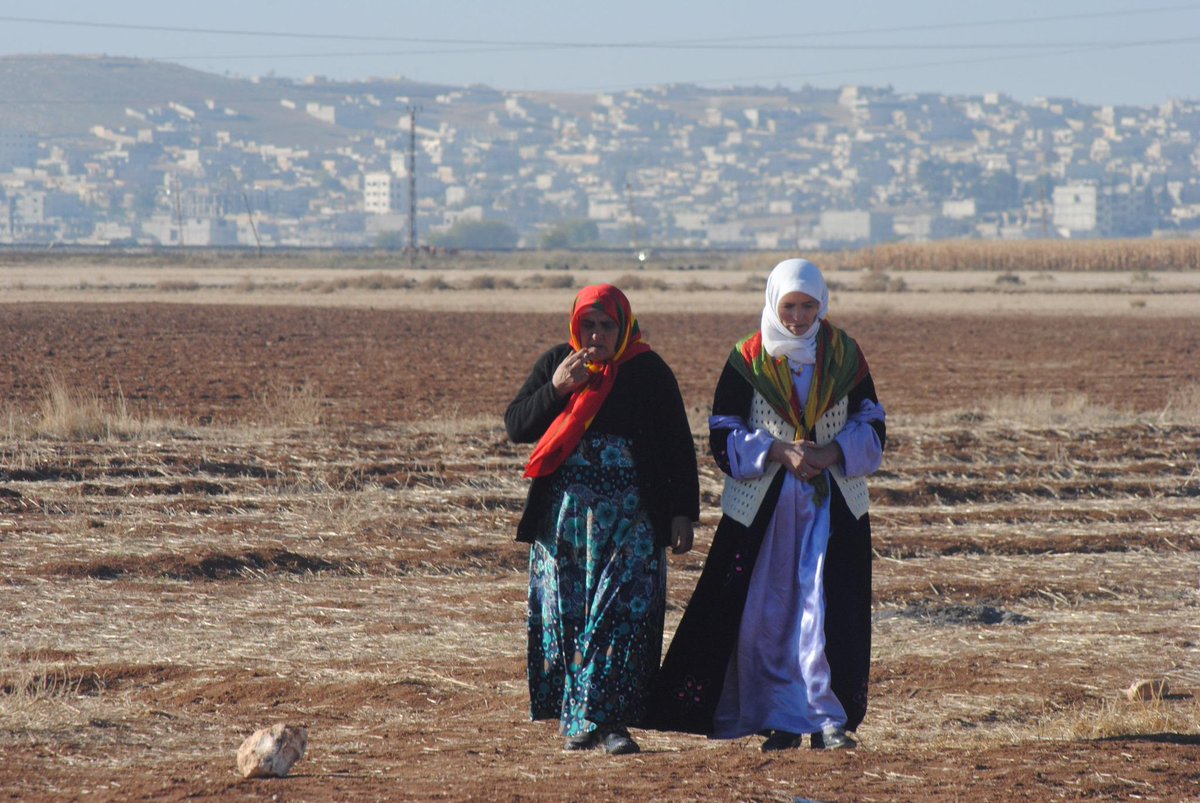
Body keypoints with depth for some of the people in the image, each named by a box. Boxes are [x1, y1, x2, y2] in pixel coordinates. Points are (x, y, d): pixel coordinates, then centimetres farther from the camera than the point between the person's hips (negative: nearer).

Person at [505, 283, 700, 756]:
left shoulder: (649, 372, 2)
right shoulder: (556, 364, 7)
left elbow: (678, 448, 5)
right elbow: (515, 426, 3)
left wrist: (683, 514, 0)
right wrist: (556, 389, -12)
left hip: (631, 521, -2)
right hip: (564, 516, 2)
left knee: (624, 615, -9)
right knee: (566, 616, 0)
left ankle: (608, 720, -9)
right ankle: (575, 720, 7)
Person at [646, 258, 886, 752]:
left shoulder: (844, 356, 5)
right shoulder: (747, 360, 1)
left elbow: (871, 427, 6)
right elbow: (725, 436, -1)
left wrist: (832, 453, -13)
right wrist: (781, 452, -15)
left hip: (833, 505, 0)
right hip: (763, 506, 0)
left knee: (828, 610, -7)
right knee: (767, 614, -2)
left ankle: (827, 717, -1)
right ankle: (781, 719, 7)